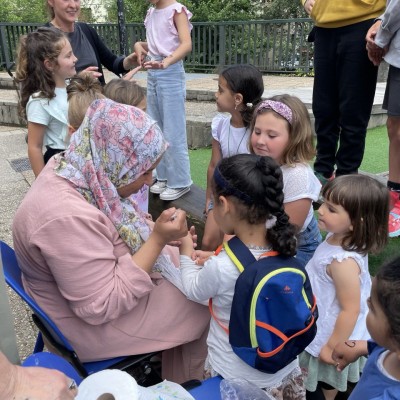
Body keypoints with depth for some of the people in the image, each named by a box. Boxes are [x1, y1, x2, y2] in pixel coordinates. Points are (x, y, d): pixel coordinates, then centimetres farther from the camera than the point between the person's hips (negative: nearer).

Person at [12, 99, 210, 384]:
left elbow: (114, 230, 7)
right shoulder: (68, 217, -37)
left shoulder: (74, 171, -8)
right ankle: (184, 386, 30)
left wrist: (158, 233, -8)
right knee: (202, 307, 2)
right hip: (92, 322, -8)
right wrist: (157, 240, -31)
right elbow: (102, 307, -30)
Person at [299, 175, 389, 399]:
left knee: (326, 381, 23)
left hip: (333, 333, -8)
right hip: (325, 324, 8)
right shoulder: (341, 239, -14)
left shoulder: (343, 262, -40)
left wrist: (332, 346, -17)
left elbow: (350, 310, -30)